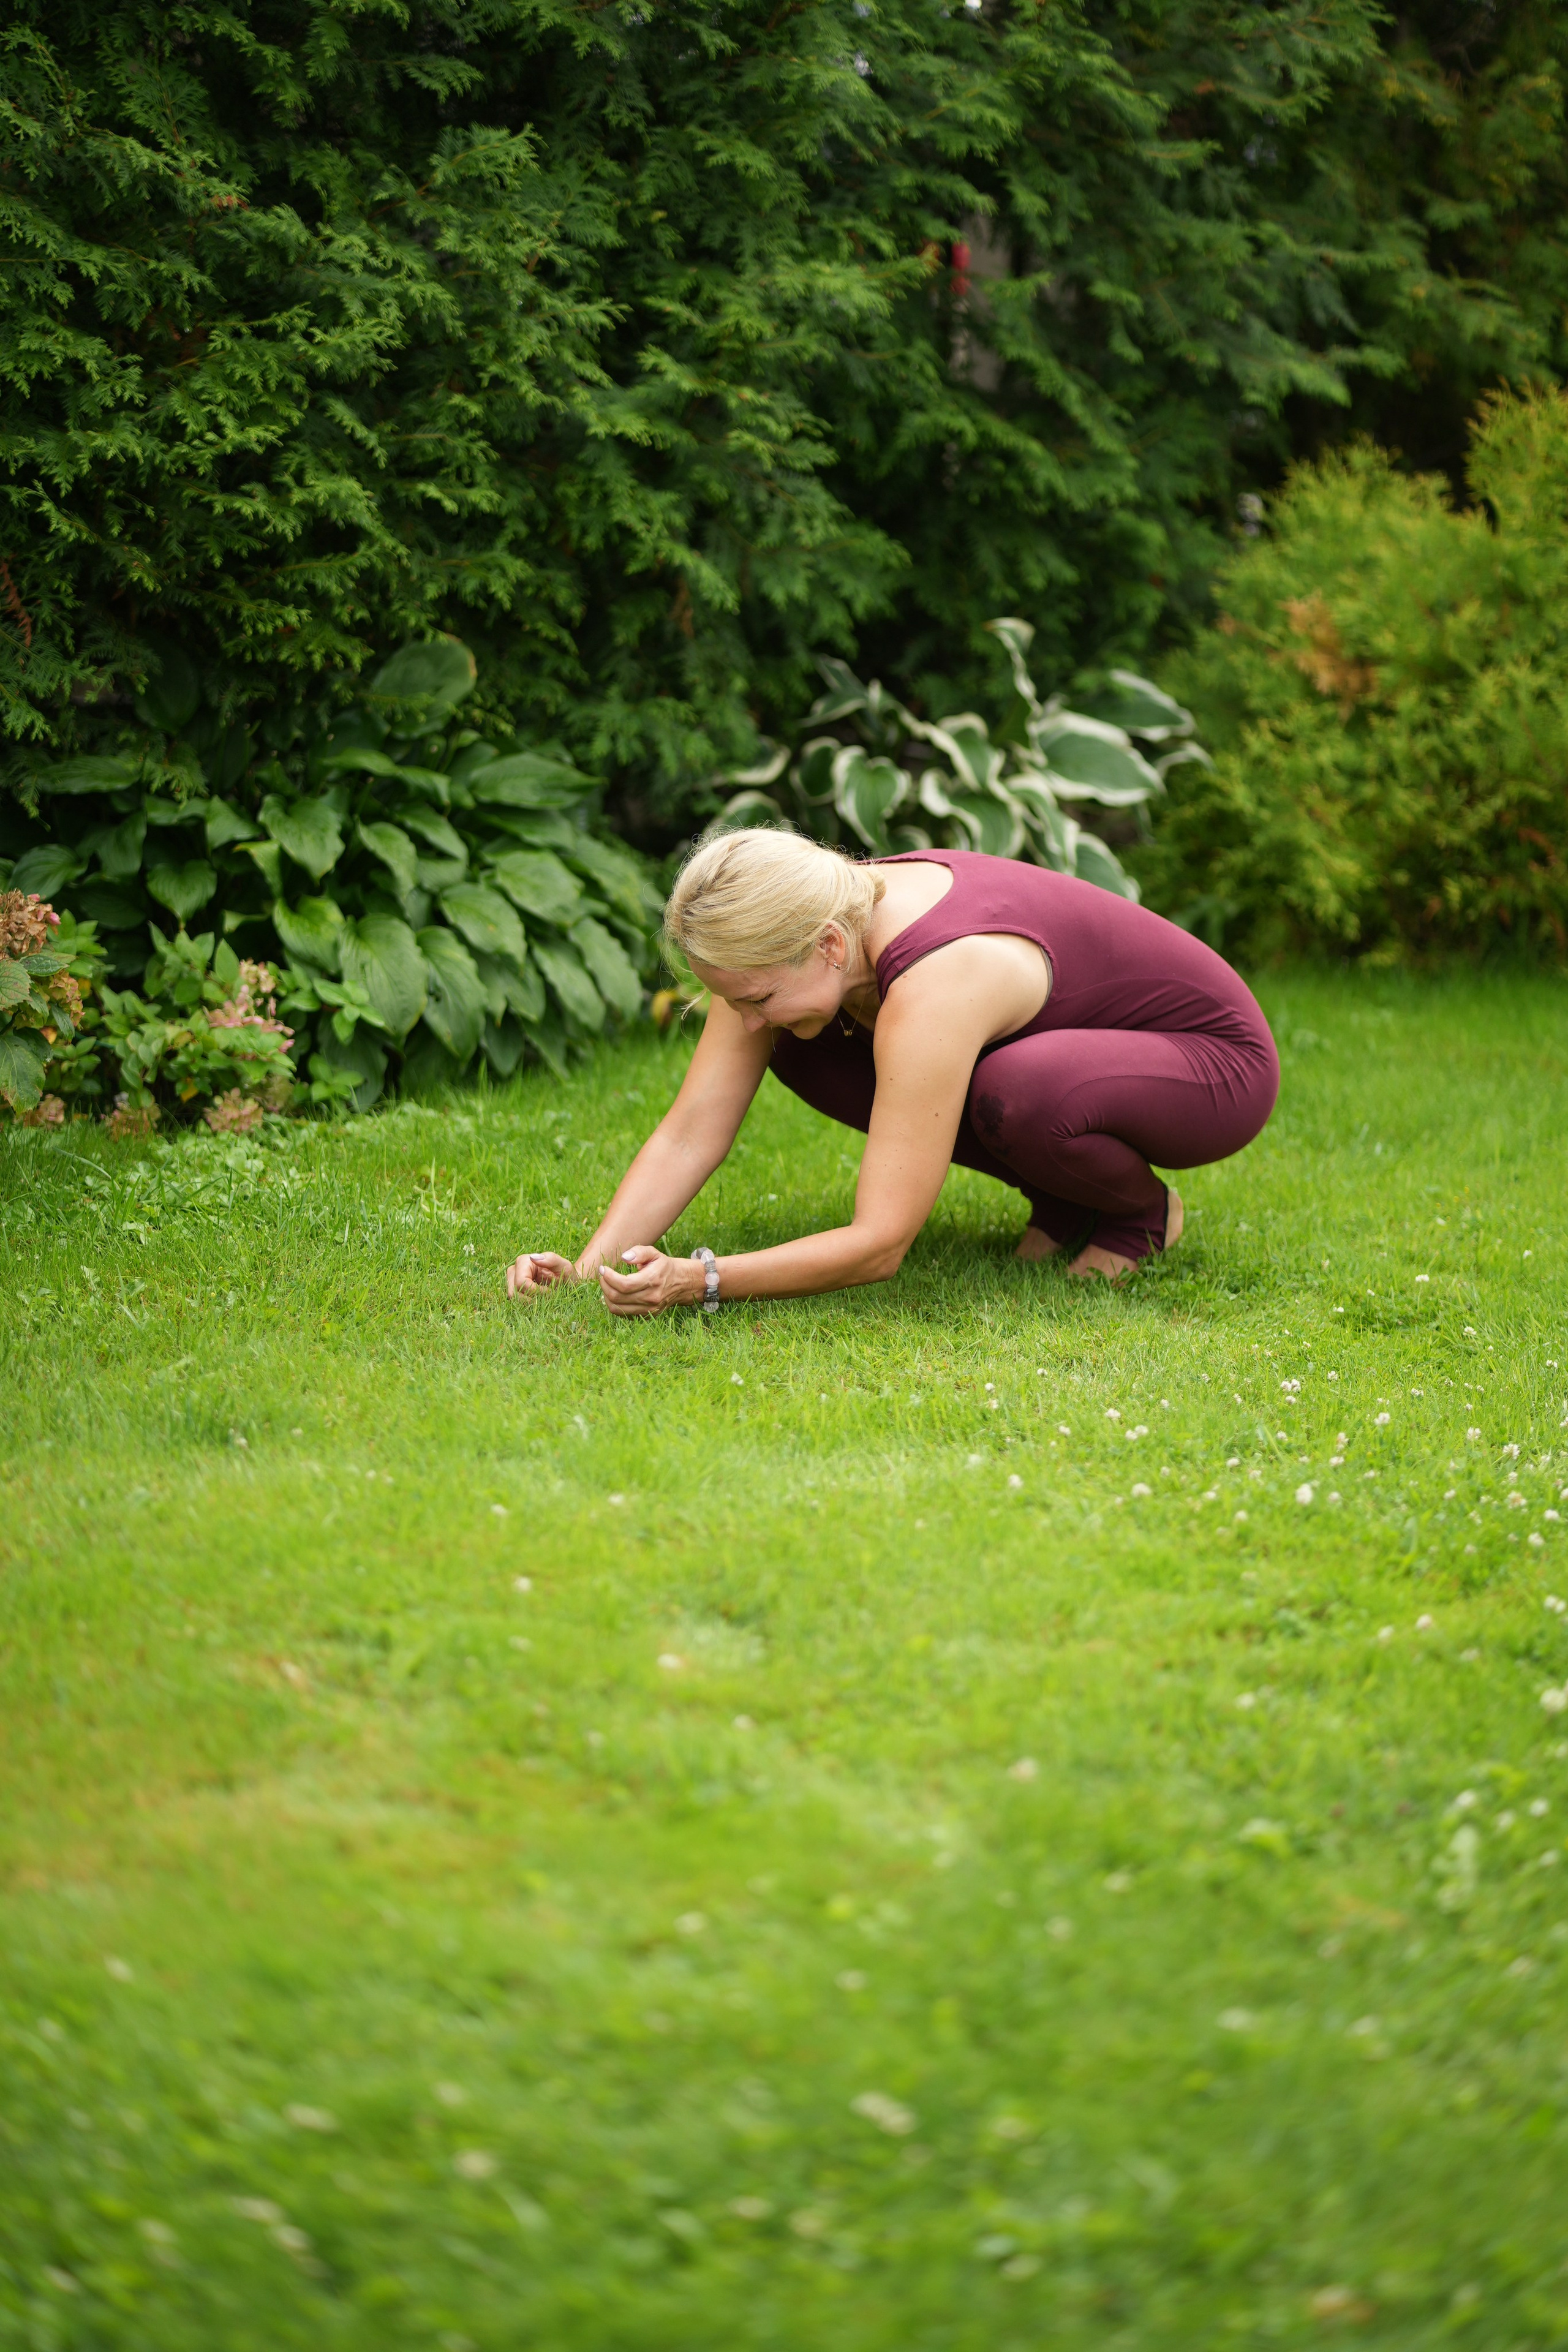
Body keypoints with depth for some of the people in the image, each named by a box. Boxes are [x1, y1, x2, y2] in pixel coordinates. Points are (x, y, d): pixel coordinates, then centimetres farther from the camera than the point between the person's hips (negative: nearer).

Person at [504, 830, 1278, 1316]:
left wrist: (698, 1280, -46)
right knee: (803, 1049, -8)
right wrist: (593, 1266, -29)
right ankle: (1062, 1201, 5)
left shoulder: (932, 989, -38)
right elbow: (691, 1130, -15)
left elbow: (879, 1245, -38)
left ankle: (1140, 1211, -5)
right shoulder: (788, 938, -17)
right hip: (1068, 1046, 8)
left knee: (1019, 1096, -40)